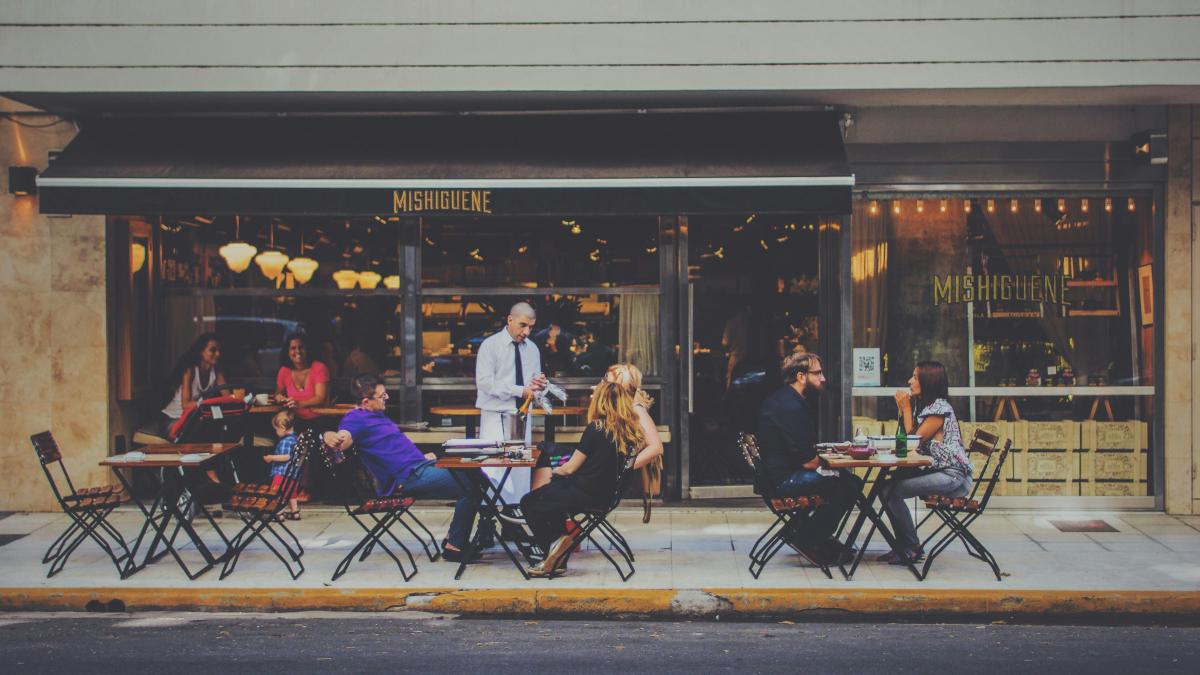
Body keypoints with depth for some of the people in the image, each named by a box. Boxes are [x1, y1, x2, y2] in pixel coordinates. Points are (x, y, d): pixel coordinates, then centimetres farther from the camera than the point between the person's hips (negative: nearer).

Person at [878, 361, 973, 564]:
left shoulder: (940, 408, -12)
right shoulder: (926, 406, 18)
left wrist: (906, 408, -4)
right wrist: (903, 409, 9)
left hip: (953, 477, -10)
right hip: (938, 471, 10)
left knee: (891, 490, -21)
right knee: (886, 487, -1)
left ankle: (912, 549, -10)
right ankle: (903, 546, 2)